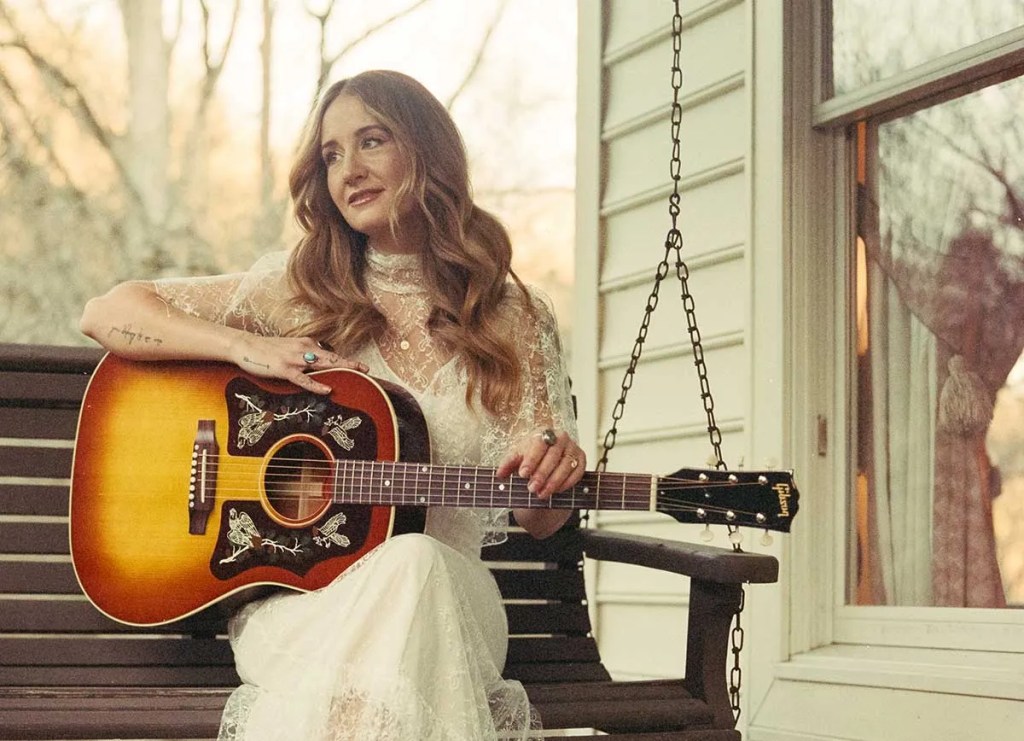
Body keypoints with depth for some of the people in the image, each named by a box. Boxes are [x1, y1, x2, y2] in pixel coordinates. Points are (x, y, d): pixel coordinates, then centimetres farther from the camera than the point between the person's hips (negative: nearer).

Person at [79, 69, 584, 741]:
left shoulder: (517, 319, 7)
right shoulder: (298, 289, 7)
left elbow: (538, 521, 8)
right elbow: (107, 314, 6)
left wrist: (552, 470, -17)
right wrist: (245, 346, -9)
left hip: (447, 592, 1)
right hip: (295, 596, -1)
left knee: (418, 566, -36)